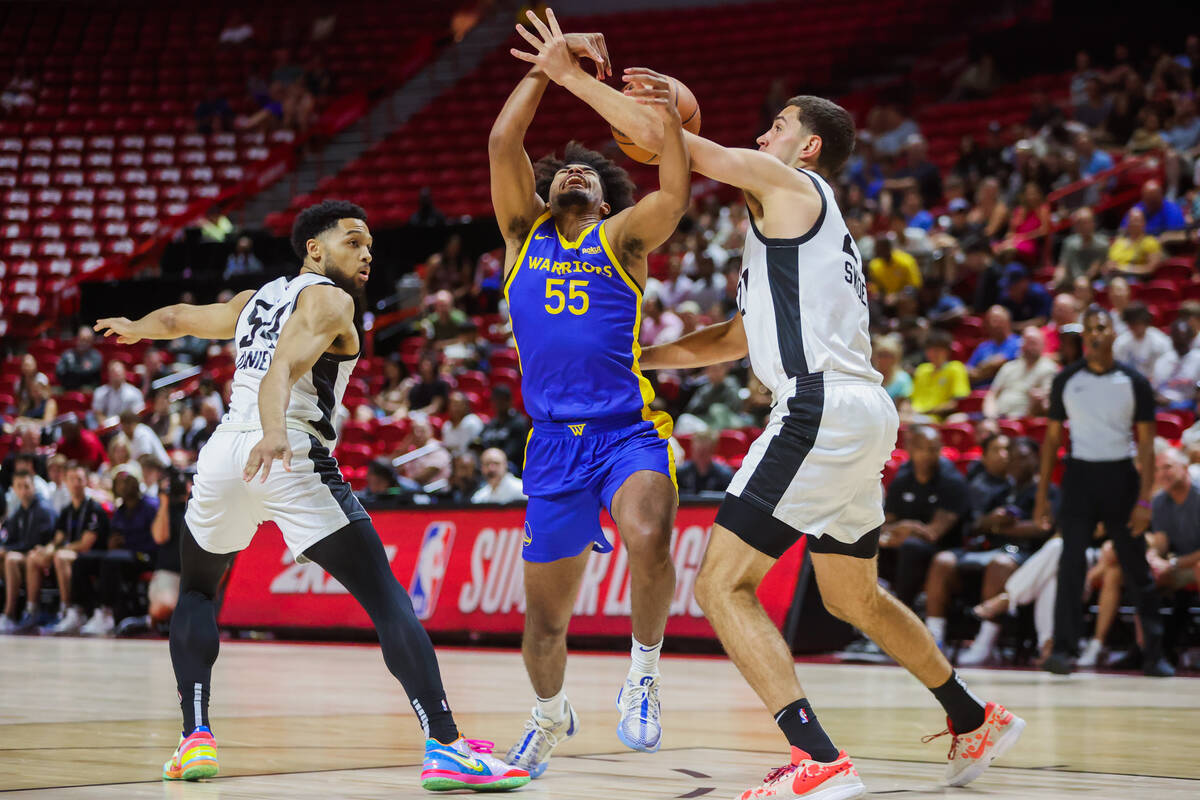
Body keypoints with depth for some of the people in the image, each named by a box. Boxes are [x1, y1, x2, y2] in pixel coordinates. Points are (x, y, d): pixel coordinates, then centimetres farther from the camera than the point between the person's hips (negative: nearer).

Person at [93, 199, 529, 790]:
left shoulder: (253, 301, 26)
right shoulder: (329, 300, 5)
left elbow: (177, 317, 43)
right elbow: (285, 367, -15)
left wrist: (132, 329, 65)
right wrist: (274, 430, -32)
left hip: (224, 453, 7)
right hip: (295, 461, -7)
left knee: (196, 591, 30)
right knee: (387, 599, -7)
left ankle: (196, 738, 17)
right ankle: (445, 748, -19)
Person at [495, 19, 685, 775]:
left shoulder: (622, 237, 7)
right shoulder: (524, 232, 12)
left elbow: (675, 198, -14)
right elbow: (502, 143, -2)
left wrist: (672, 125, -29)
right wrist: (545, 72, -10)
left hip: (628, 432, -3)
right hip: (553, 441, 3)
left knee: (648, 536, -33)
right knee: (545, 614, 9)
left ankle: (643, 677, -11)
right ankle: (550, 716, 39)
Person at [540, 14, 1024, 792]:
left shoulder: (789, 183, 1)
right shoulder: (797, 221, 28)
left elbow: (658, 137, -4)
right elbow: (736, 339, 34)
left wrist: (569, 73, 6)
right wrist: (634, 359, 28)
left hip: (824, 408, -10)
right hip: (863, 415, 10)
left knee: (723, 584, -11)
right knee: (855, 597, 26)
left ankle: (819, 760, -21)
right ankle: (978, 721, 37)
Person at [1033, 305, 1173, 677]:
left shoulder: (1133, 382, -1)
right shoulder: (1066, 380, 4)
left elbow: (1146, 443, -1)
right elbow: (1052, 437, 9)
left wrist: (1144, 499, -9)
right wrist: (1042, 494, 4)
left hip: (1120, 477, 0)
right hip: (1080, 475, 0)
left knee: (1136, 569, 5)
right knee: (1071, 565, -11)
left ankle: (1154, 654, 14)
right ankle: (1062, 650, -12)